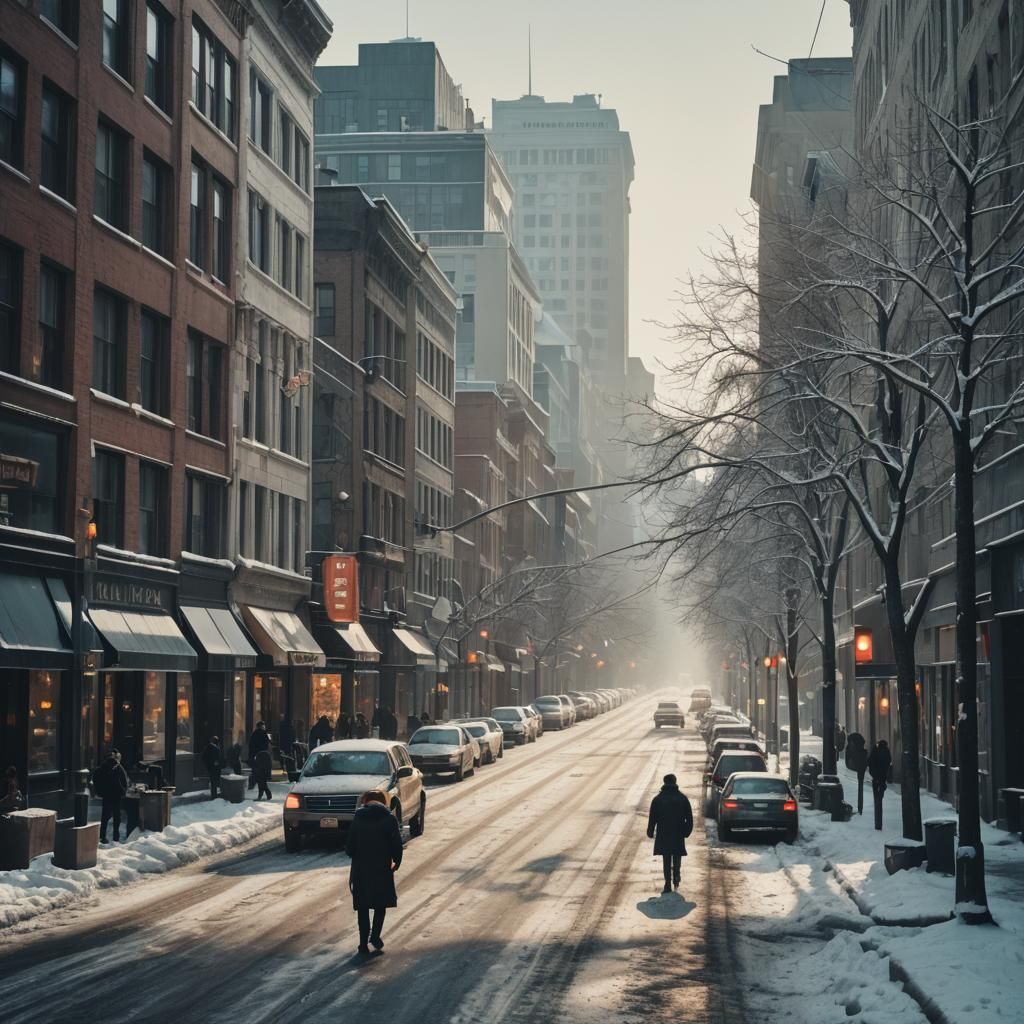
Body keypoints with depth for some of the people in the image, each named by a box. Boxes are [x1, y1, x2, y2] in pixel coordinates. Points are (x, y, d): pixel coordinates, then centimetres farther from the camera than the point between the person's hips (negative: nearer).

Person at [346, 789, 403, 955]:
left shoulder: (357, 818, -3)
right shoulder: (389, 819, -6)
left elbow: (349, 846, -3)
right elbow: (397, 844, -8)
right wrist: (396, 862, 8)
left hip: (360, 869, 1)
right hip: (382, 868, -1)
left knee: (362, 906, 10)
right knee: (381, 904, 16)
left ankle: (364, 943, 8)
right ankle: (375, 935, 1)